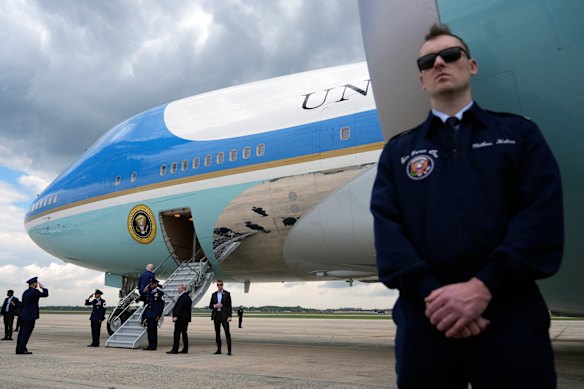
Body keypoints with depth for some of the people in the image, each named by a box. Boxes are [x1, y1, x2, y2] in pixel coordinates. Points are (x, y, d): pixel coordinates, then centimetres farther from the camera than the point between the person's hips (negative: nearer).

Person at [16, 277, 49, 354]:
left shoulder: (25, 292, 13)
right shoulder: (34, 291, -14)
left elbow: (22, 305, 18)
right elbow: (45, 294, -9)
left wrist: (21, 313, 23)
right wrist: (42, 287, 3)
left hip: (23, 315, 9)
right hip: (30, 316, -9)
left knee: (22, 333, 10)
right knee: (26, 333, -6)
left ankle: (19, 349, 13)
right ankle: (22, 349, -6)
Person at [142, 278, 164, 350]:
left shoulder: (160, 292, -7)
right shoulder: (148, 292, 13)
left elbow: (161, 305, -10)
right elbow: (145, 302, 18)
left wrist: (159, 315, -14)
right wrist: (145, 292, 5)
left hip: (154, 315, -7)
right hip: (148, 314, 7)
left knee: (153, 330, -4)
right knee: (149, 330, 9)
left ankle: (153, 346, 2)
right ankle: (150, 345, 16)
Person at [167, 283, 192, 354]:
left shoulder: (183, 297, -16)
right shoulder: (187, 296, 15)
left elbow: (179, 307, -21)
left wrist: (176, 316, -21)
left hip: (180, 319, -10)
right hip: (185, 319, 10)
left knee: (177, 333, -6)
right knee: (184, 333, 12)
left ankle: (175, 349, -5)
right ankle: (185, 349, 15)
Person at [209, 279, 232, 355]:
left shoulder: (227, 294, 2)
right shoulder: (214, 294, 12)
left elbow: (229, 306, -1)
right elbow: (210, 306, 13)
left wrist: (229, 316, -10)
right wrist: (215, 306, -8)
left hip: (224, 315, -4)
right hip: (216, 315, 4)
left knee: (227, 332, -8)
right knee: (217, 333, 6)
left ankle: (229, 350, -8)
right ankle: (219, 349, 13)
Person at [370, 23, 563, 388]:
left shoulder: (520, 133, 11)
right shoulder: (398, 151, 13)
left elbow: (543, 216, -3)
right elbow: (386, 226, 0)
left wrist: (483, 287, -15)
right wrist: (430, 293, -15)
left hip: (512, 317, 0)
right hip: (426, 319, 1)